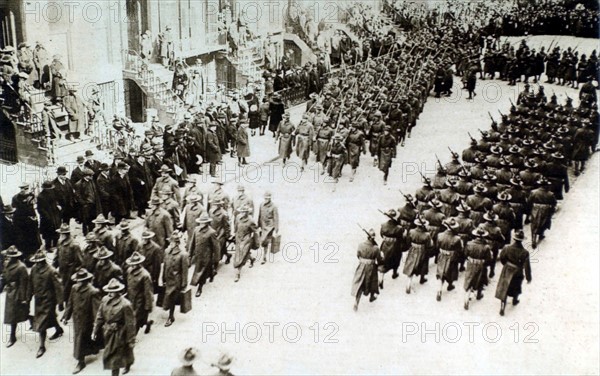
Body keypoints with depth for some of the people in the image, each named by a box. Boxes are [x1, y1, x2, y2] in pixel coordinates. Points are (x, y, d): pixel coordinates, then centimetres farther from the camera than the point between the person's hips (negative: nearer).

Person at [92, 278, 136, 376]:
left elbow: (130, 324, -17)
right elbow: (100, 316, 5)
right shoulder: (105, 300, -6)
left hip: (118, 335, -6)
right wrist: (95, 331, 6)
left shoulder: (125, 305, -24)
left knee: (114, 357, 2)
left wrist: (131, 341, -12)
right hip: (107, 333, 6)